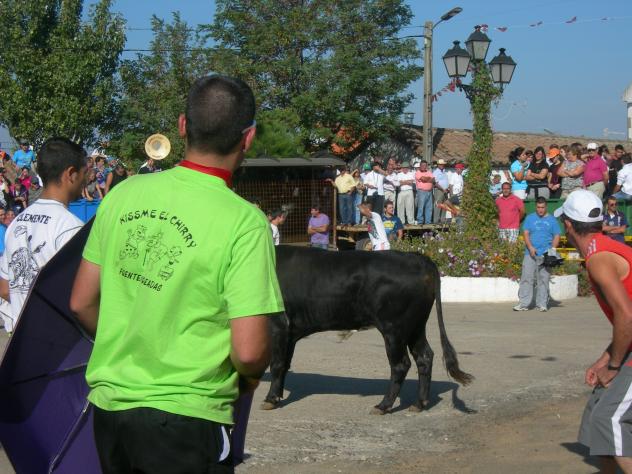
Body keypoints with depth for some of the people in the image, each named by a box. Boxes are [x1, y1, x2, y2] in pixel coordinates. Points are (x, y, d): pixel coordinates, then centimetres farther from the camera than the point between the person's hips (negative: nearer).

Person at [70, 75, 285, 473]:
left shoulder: (124, 195, 0)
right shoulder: (244, 221, -15)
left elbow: (82, 303, 8)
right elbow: (249, 351, -18)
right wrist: (250, 377, 4)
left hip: (108, 406, 5)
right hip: (184, 417, -5)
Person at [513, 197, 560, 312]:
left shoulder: (552, 220, 10)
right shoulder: (530, 218, 10)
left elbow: (556, 236, 8)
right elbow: (525, 233, 4)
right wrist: (530, 247, -11)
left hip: (545, 255, 0)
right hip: (530, 254, 0)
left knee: (543, 279, 0)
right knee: (526, 278, -5)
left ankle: (542, 304, 5)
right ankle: (524, 303, -4)